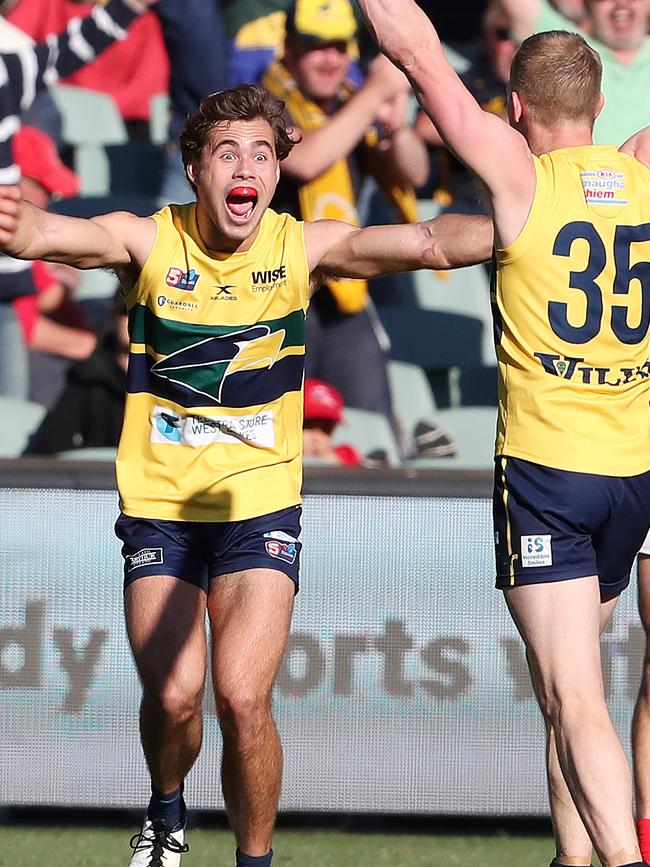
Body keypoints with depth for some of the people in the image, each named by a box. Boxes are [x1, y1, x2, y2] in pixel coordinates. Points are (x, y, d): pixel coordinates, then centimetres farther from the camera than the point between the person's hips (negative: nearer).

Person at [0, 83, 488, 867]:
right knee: (173, 694, -12)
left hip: (259, 507, 0)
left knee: (242, 697, -15)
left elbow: (430, 242, -16)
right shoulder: (147, 242, -8)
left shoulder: (302, 248, -5)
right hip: (158, 506, 0)